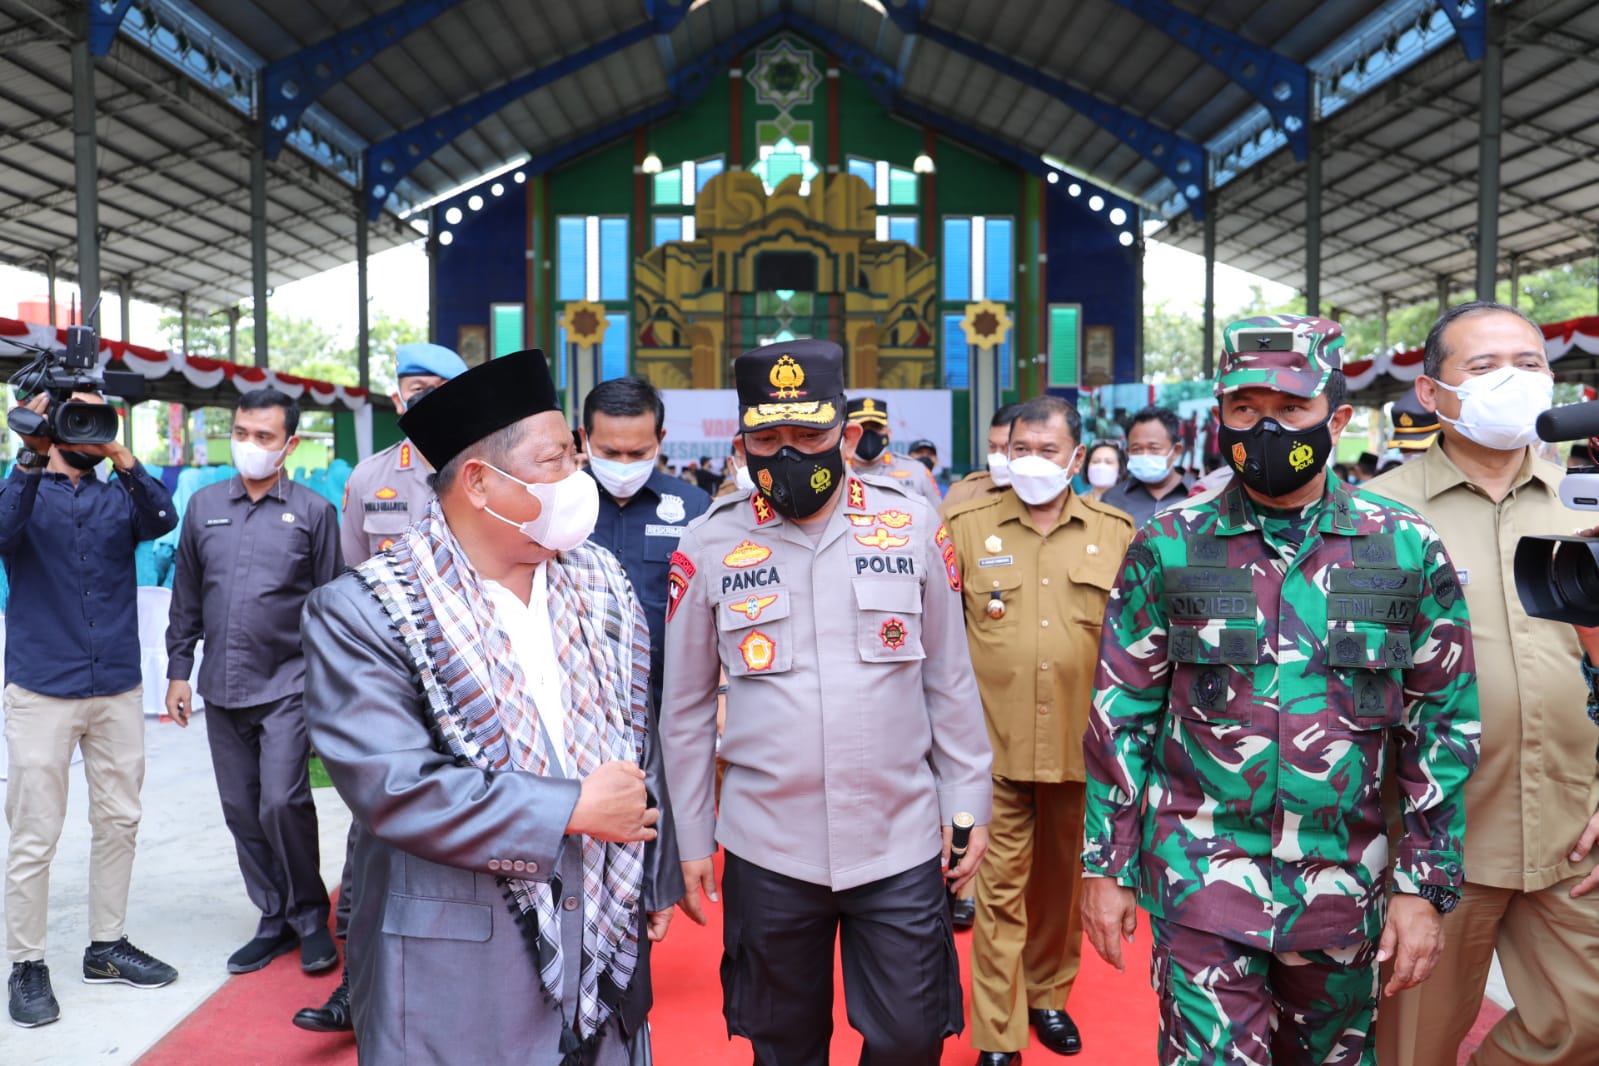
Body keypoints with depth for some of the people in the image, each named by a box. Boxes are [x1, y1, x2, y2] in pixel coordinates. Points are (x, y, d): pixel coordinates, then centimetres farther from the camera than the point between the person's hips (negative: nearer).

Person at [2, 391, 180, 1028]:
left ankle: (106, 947, 24)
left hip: (118, 688, 4)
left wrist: (120, 454, -22)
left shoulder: (119, 496, 10)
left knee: (118, 821, 11)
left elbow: (162, 520, -11)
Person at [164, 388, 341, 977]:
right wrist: (178, 669, 12)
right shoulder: (204, 506, 10)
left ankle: (310, 916, 9)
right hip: (221, 687, 4)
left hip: (287, 684, -4)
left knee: (282, 803, -12)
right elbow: (186, 596, 15)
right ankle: (275, 918, 23)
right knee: (241, 810, 9)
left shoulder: (313, 512, -1)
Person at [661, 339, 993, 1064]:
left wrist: (968, 808, 5)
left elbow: (950, 681, 4)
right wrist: (691, 842, 7)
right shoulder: (709, 546, -4)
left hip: (902, 843, 0)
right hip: (766, 849, 0)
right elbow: (686, 710, 4)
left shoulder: (914, 528, -3)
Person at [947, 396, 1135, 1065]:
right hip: (995, 742, -2)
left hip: (1080, 741, 2)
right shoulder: (968, 526, -1)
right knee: (1000, 885, 3)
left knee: (1061, 878, 17)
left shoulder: (1114, 532, 3)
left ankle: (1049, 995, 40)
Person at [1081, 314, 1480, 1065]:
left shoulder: (1408, 550, -3)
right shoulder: (1168, 548, -5)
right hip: (1202, 878, -2)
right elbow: (1121, 714, -1)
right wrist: (1106, 865, -1)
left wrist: (1425, 885, -1)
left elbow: (1442, 727, 2)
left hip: (1345, 887, 2)